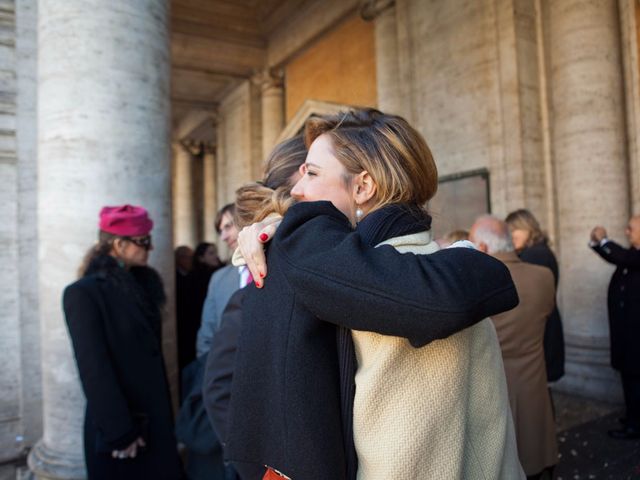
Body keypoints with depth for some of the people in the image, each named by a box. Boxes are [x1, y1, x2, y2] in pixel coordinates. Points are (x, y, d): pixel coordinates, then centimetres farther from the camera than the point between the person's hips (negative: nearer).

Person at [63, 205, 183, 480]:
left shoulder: (142, 284, 8)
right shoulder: (84, 293, -13)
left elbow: (153, 352, 9)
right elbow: (94, 368, -16)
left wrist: (166, 413, 8)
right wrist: (118, 432, -16)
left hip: (154, 418, 6)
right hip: (118, 427, -6)